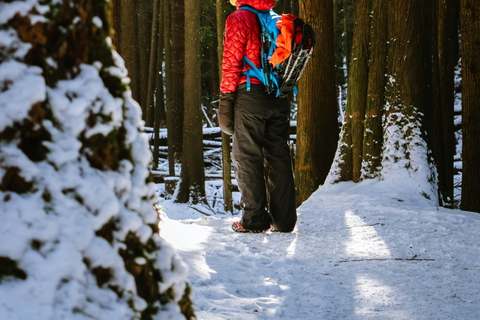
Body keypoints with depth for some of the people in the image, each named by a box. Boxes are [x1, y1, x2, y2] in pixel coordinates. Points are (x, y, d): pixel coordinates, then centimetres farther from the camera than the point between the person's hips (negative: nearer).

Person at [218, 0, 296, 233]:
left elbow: (232, 63, -9)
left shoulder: (239, 19, -5)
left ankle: (254, 220, -4)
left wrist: (225, 101, -7)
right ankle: (283, 220, 8)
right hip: (279, 99, 6)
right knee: (278, 156, 8)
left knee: (247, 157, -1)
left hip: (250, 94, -6)